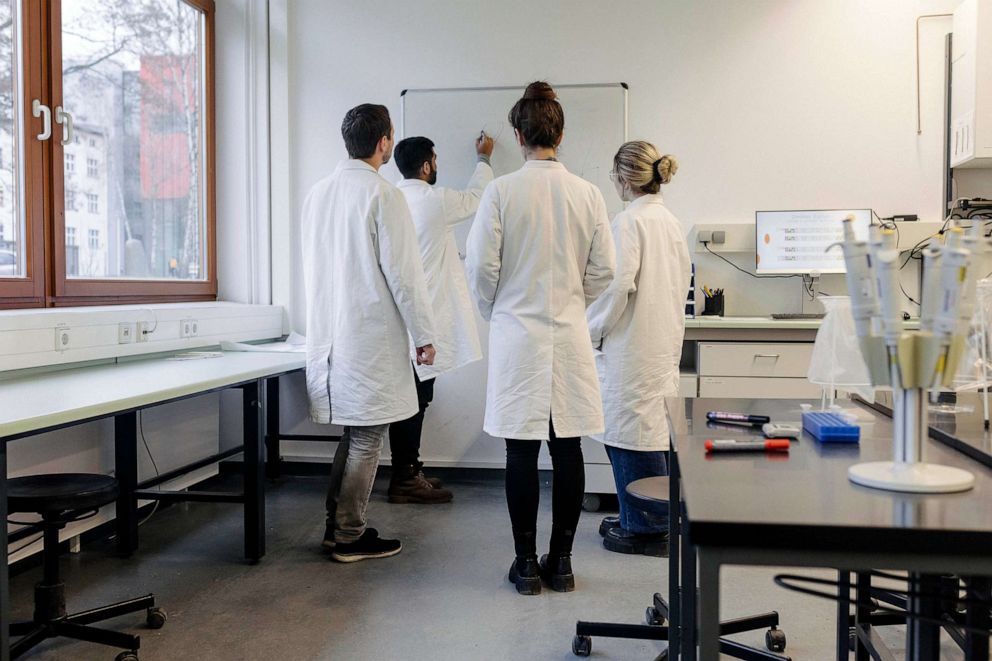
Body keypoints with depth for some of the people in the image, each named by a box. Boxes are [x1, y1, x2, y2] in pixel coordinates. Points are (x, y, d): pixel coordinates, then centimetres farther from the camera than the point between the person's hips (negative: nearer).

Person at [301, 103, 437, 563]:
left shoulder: (318, 193, 8)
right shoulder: (383, 195, -12)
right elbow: (403, 271, -14)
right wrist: (424, 335, -6)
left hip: (329, 332, 7)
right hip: (372, 334, -7)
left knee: (353, 434, 19)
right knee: (366, 438, 3)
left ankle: (337, 524, 27)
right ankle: (349, 537, 12)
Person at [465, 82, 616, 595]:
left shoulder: (501, 192, -8)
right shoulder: (588, 194, 0)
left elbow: (481, 268, -7)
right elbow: (602, 271, 3)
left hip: (517, 336, -2)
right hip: (570, 337, 3)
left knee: (522, 453, 5)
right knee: (567, 450, 9)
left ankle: (526, 563, 14)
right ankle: (561, 561, 19)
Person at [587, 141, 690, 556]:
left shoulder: (629, 221, -14)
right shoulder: (671, 222, 11)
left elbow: (616, 286, -19)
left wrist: (590, 332, -7)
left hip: (632, 346, -9)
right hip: (664, 343, 9)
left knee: (632, 434, 1)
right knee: (648, 432, 16)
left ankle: (650, 531, 10)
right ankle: (636, 519, 28)